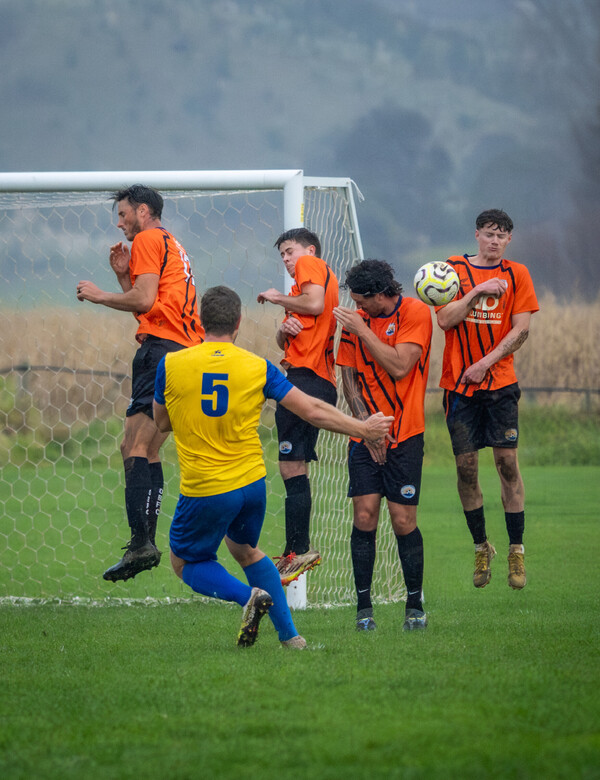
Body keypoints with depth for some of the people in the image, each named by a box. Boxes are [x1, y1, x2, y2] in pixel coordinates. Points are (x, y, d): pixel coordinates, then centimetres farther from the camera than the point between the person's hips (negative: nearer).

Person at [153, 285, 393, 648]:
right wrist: (363, 429, 12)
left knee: (186, 563, 17)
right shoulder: (257, 368, -5)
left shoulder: (171, 365, -8)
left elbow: (162, 422, 7)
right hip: (252, 482, 3)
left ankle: (247, 595, -10)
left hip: (204, 490, -3)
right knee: (245, 549, 29)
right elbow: (313, 410, -1)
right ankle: (289, 635, 23)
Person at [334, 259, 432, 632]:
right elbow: (349, 375, 9)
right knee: (364, 517, -5)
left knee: (404, 520, -5)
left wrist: (361, 329, -16)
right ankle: (364, 606, 1)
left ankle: (415, 605, 10)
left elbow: (399, 367, -18)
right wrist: (365, 423, -2)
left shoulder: (416, 313, -7)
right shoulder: (357, 319, 6)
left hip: (405, 436, -3)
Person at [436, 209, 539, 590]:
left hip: (501, 382, -1)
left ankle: (517, 551, -1)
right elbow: (445, 320, -5)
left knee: (507, 462, -7)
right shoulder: (455, 269, 5)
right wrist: (477, 292, -17)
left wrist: (486, 363, -11)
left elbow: (521, 329, -2)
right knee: (466, 467, 1)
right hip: (460, 384, 1)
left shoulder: (516, 274, 4)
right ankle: (482, 548, 15)